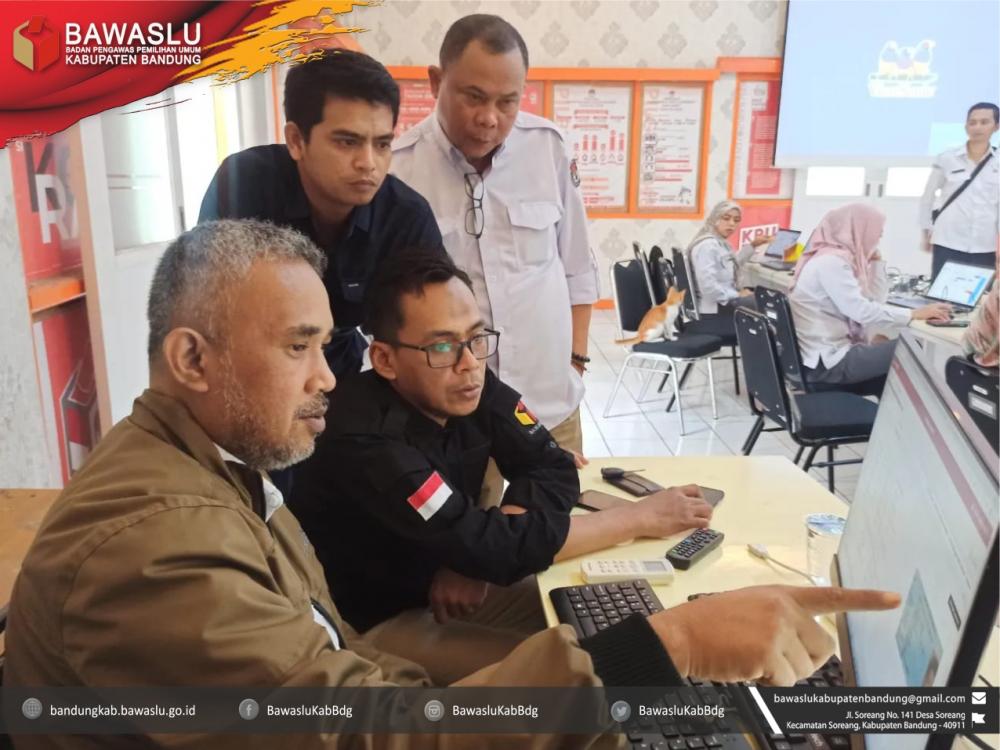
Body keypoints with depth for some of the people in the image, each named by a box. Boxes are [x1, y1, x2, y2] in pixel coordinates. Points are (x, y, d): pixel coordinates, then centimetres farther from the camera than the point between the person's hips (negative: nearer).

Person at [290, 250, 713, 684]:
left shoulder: (474, 390, -11)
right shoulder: (364, 441, -32)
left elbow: (554, 470, -6)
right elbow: (490, 546, -34)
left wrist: (474, 555, -24)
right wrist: (641, 518, -26)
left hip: (443, 588, 6)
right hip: (373, 621, -6)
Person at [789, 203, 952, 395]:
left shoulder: (840, 257, 12)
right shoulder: (831, 262, -17)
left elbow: (876, 300, 13)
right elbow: (863, 311, -25)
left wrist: (875, 260, 9)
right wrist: (915, 314, -18)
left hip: (832, 352, 10)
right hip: (826, 362, -10)